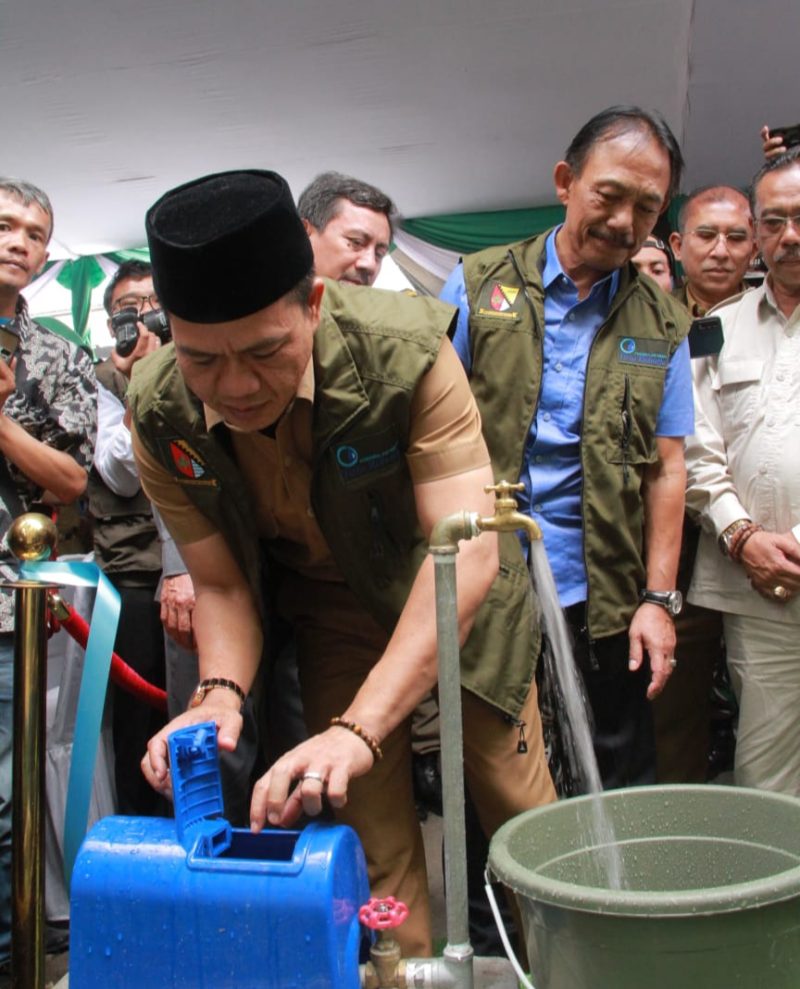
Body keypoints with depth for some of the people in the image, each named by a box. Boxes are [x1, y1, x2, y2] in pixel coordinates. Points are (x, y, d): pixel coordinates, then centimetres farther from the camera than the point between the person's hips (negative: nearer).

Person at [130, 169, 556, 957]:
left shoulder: (405, 350, -33)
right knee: (374, 836, 2)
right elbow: (220, 583, -10)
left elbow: (466, 552, -37)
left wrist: (358, 731, -46)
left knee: (517, 804, 7)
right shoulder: (158, 414, -22)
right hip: (330, 603, 2)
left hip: (454, 589, -2)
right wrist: (220, 693, -31)